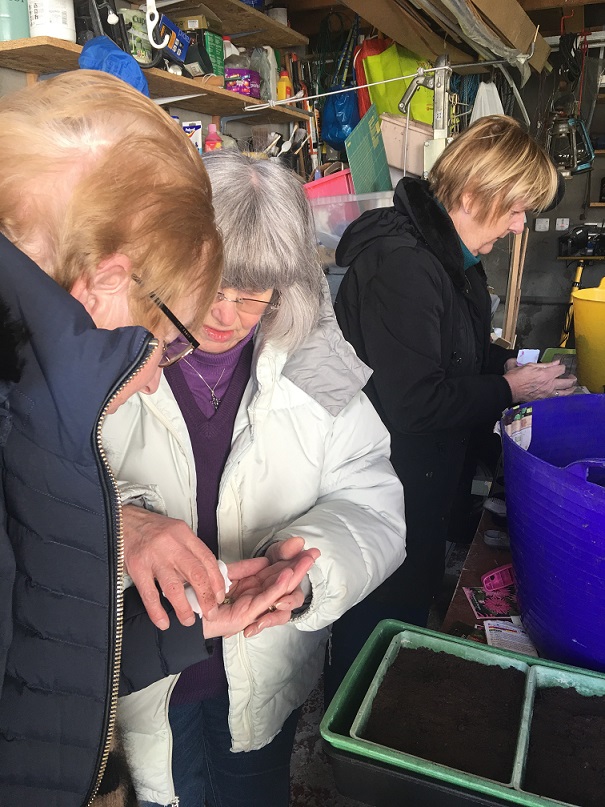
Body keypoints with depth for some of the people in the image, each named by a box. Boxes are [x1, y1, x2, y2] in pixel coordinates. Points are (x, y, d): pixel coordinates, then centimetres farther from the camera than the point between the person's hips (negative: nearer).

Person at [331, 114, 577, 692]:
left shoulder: (453, 255, 7)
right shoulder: (401, 264, -27)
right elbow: (417, 402, -29)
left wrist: (505, 363, 3)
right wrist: (510, 390, -17)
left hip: (424, 478, 10)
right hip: (387, 485, -10)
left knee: (414, 602, 26)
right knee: (380, 623, 11)